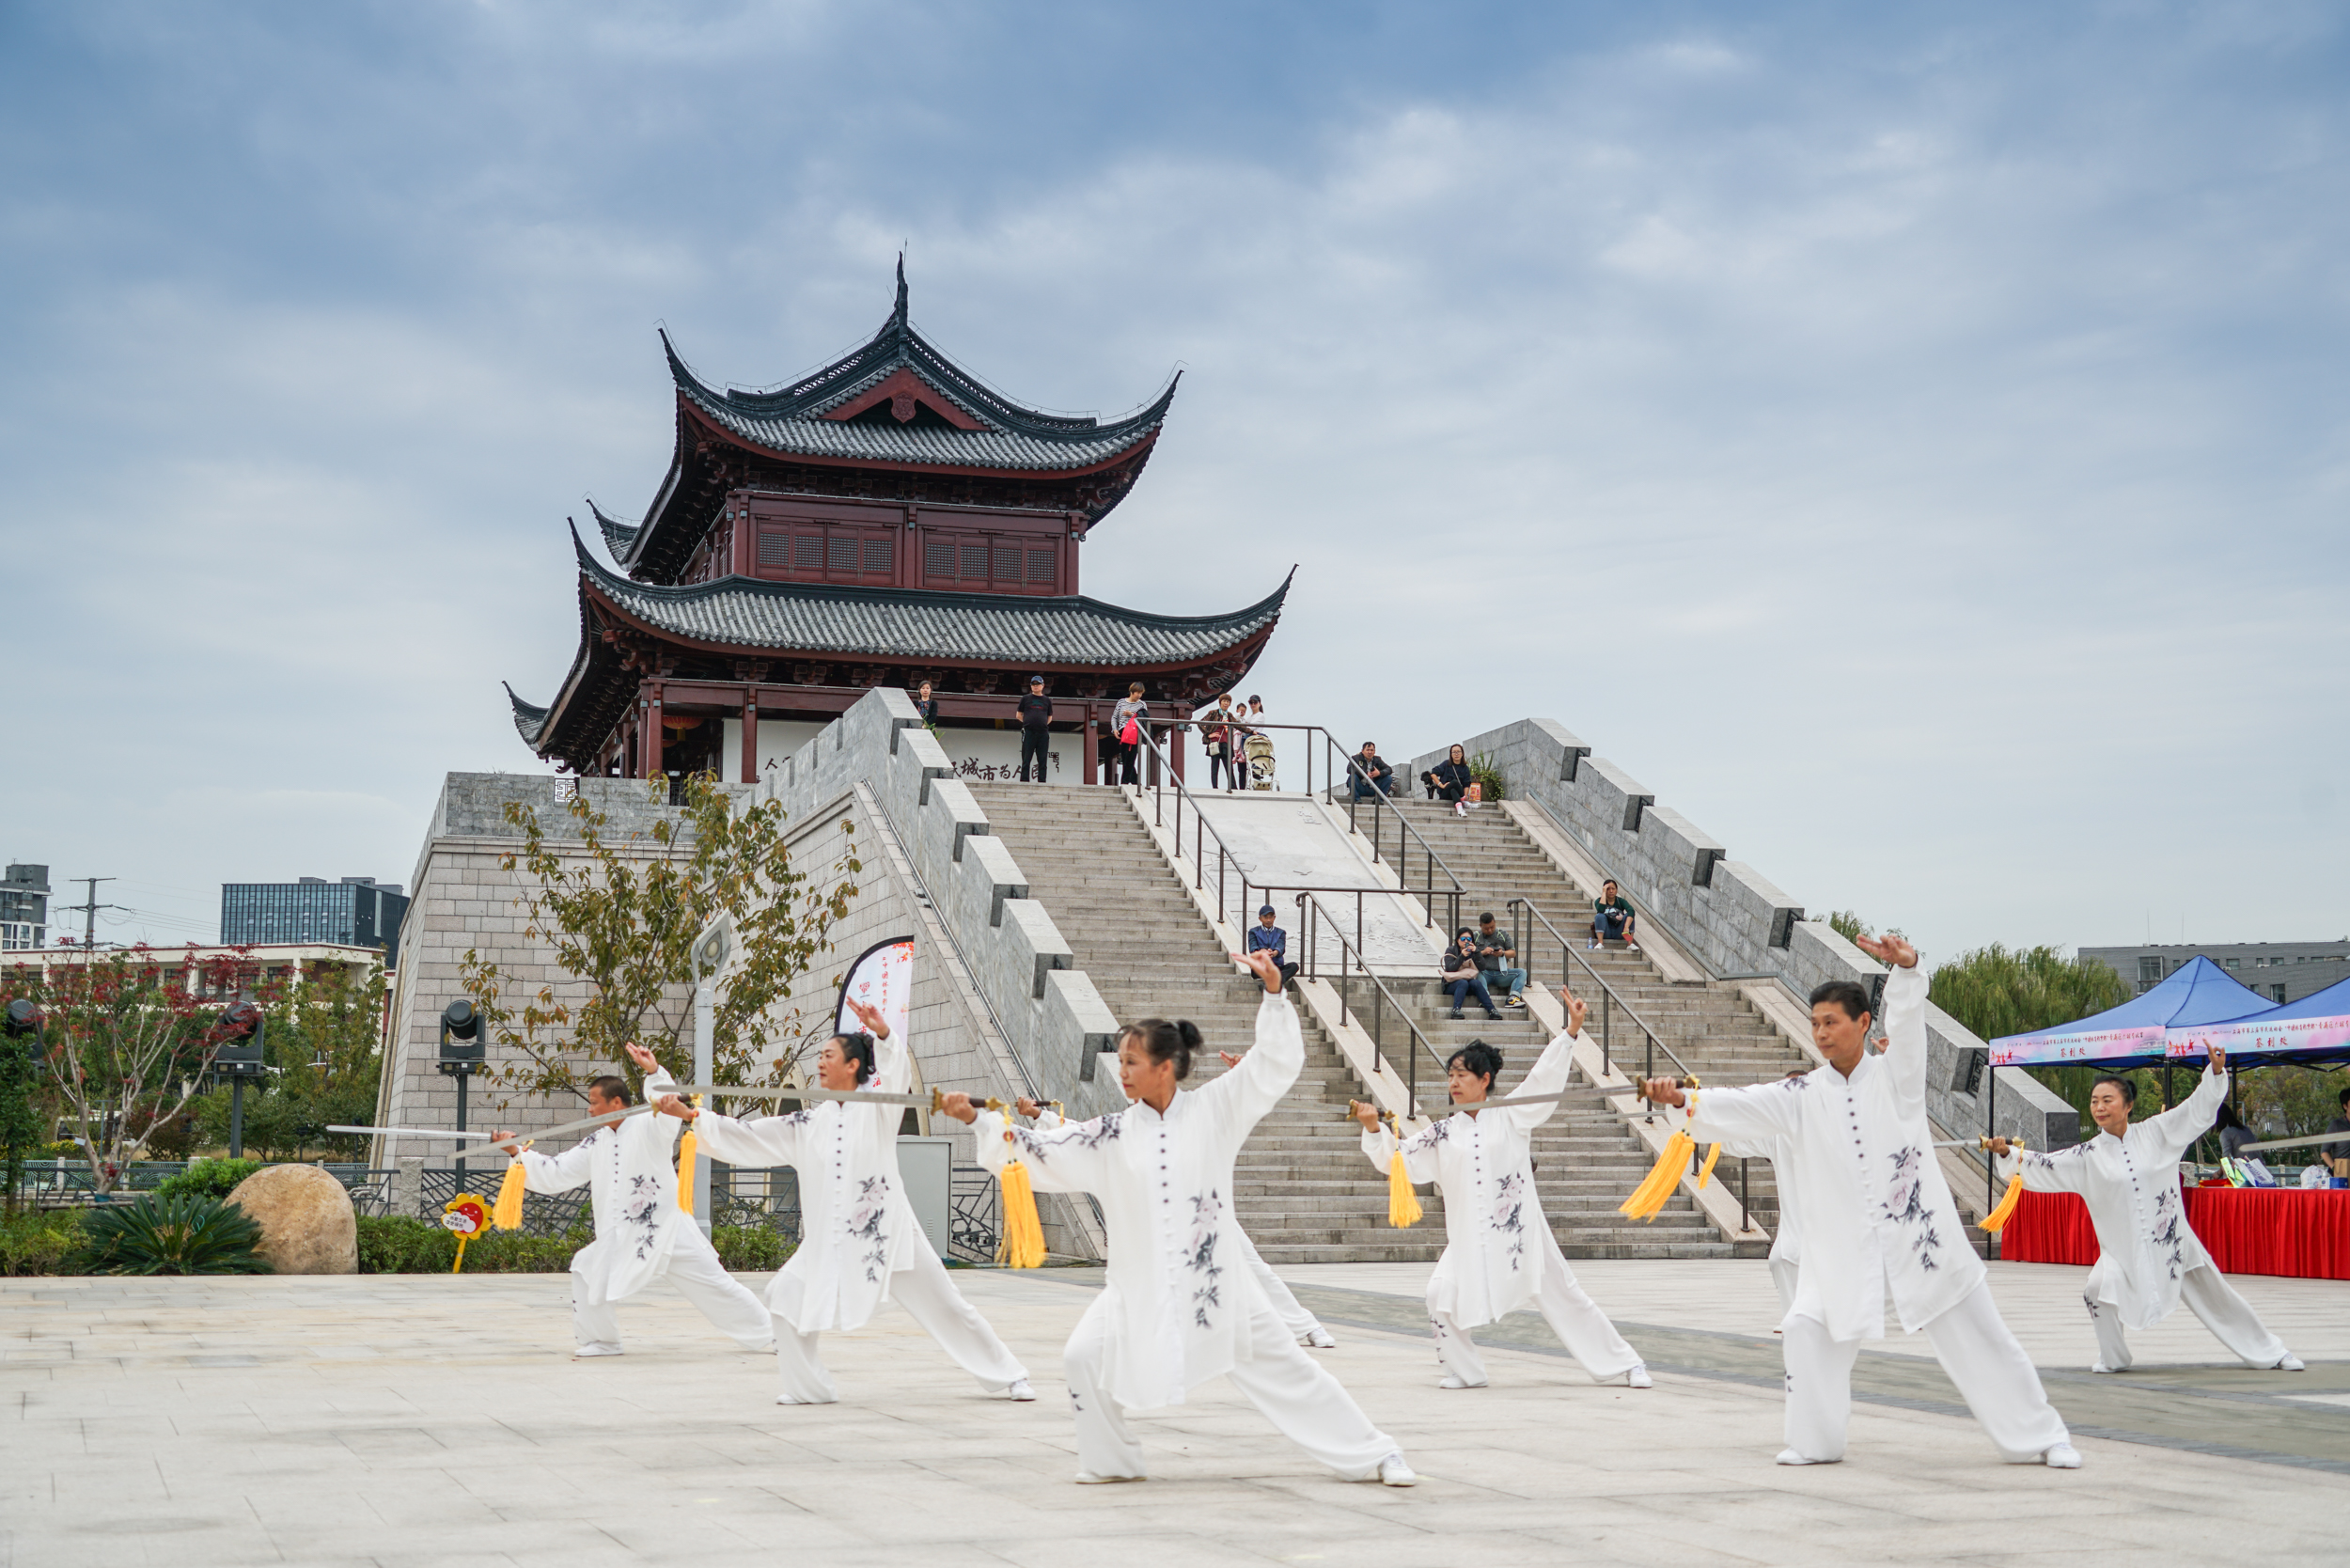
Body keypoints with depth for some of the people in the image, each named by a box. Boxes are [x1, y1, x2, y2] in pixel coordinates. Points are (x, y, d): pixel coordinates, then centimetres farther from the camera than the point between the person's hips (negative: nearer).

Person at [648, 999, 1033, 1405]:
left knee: (944, 1306, 0)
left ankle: (1008, 1376, 15)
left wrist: (883, 1033, -43)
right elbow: (748, 1135, 7)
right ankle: (809, 1387, 8)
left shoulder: (877, 1107, -4)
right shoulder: (809, 1123, 8)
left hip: (887, 1232, -4)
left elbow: (897, 1072, -24)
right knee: (787, 1296, -7)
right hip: (831, 1243, 4)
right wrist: (691, 1114, -1)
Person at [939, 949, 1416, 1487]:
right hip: (1141, 1286, 3)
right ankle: (1113, 1461, 13)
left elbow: (1276, 1061, -7)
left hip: (1212, 1280, -2)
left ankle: (1373, 1453, 13)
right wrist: (979, 1118, -1)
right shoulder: (1113, 1133, 2)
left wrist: (1273, 992, -18)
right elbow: (1043, 1150, 3)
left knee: (1282, 1366, 2)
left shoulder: (1212, 1109, -5)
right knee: (1086, 1357, -9)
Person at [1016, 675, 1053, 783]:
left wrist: (1044, 724, 8)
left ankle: (1042, 782, 2)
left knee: (1042, 761, 0)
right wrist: (1027, 722, 4)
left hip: (1043, 733, 2)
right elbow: (1019, 715, 14)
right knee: (1026, 761, -4)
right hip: (1029, 732, -2)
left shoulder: (1047, 700, 15)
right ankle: (1024, 782, -4)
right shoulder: (1026, 699, 11)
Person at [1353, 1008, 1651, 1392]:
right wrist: (1374, 1129, -8)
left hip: (1519, 1230, -2)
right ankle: (1463, 1370, 6)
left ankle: (1625, 1364, 21)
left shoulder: (1511, 1116, 0)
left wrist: (1571, 1031, -11)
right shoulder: (1442, 1134, 7)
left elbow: (1545, 1077, -4)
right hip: (1469, 1240, 2)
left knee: (1563, 1297, 6)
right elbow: (1395, 1158, 8)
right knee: (1443, 1294, -17)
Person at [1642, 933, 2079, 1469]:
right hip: (1844, 1245, 2)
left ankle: (2042, 1436, 19)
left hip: (1919, 1233, -2)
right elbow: (1745, 1108, -8)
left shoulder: (1895, 1074, -1)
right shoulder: (1804, 1095, 4)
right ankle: (1815, 1441, 9)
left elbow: (1906, 1020, -18)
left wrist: (1905, 968, -38)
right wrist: (1683, 1098, -25)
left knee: (1975, 1336, 5)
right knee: (1808, 1330, -9)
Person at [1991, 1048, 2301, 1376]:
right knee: (2098, 1288, -23)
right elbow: (2044, 1167, -6)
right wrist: (2008, 1153, -20)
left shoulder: (2154, 1133, -5)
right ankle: (2113, 1358, 1)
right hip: (2123, 1248, 0)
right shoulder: (2088, 1155, -4)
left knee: (2218, 1297, 11)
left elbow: (2196, 1109, -3)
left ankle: (2270, 1352, 31)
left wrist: (2215, 1071, -14)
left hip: (2171, 1241, 0)